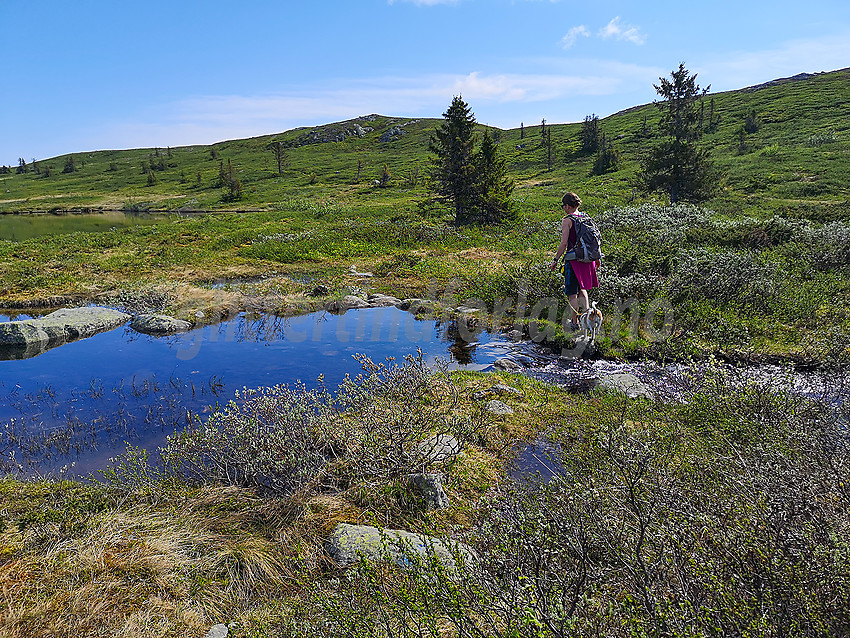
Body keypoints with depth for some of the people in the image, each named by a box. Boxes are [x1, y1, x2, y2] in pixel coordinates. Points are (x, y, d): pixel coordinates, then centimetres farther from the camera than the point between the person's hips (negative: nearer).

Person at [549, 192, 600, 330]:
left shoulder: (567, 220, -12)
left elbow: (564, 243, -17)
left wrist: (555, 259, -8)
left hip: (574, 258, -6)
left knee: (572, 292, 4)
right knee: (581, 289, 22)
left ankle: (575, 322, 8)